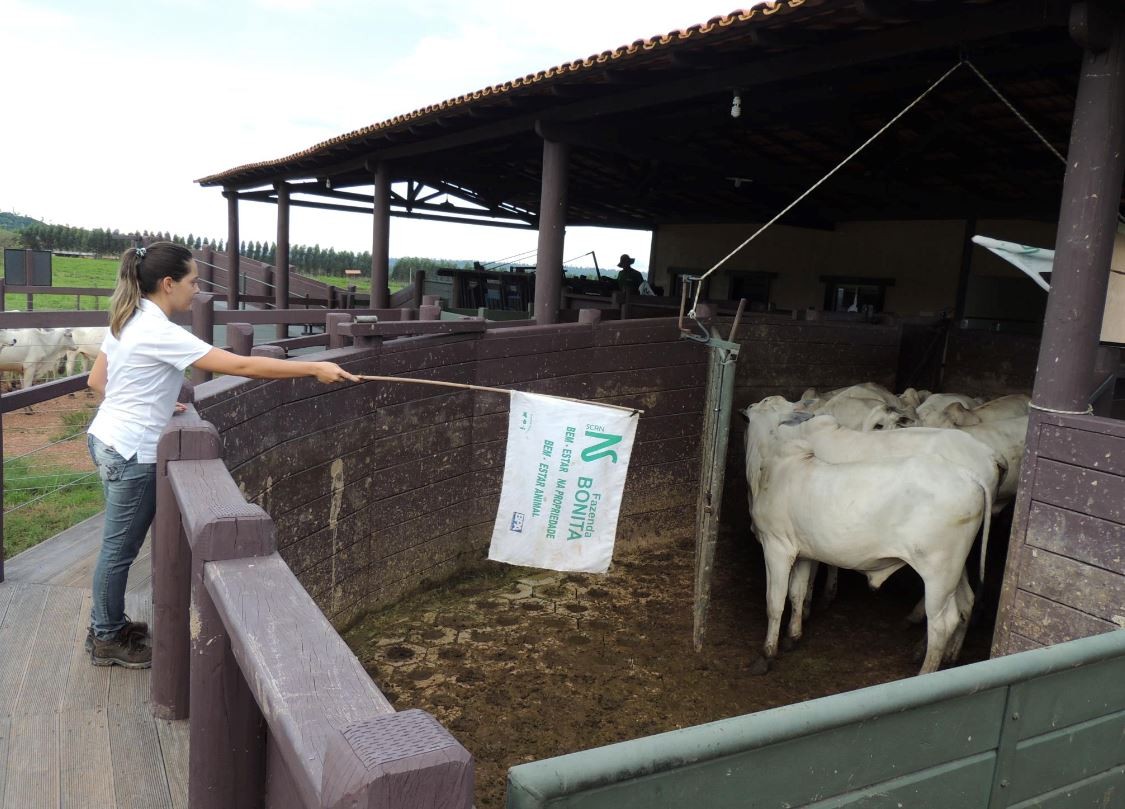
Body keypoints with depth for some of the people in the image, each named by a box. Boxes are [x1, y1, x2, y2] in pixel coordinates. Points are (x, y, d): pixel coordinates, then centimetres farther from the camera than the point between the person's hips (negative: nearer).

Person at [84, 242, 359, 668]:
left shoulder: (128, 320, 5)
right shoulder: (160, 333, -24)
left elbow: (96, 379, 14)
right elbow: (242, 366, -29)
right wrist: (315, 369, -27)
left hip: (108, 441, 9)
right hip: (129, 453, -9)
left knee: (119, 544, 20)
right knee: (121, 548, 7)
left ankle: (107, 626, 35)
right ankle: (107, 640, 24)